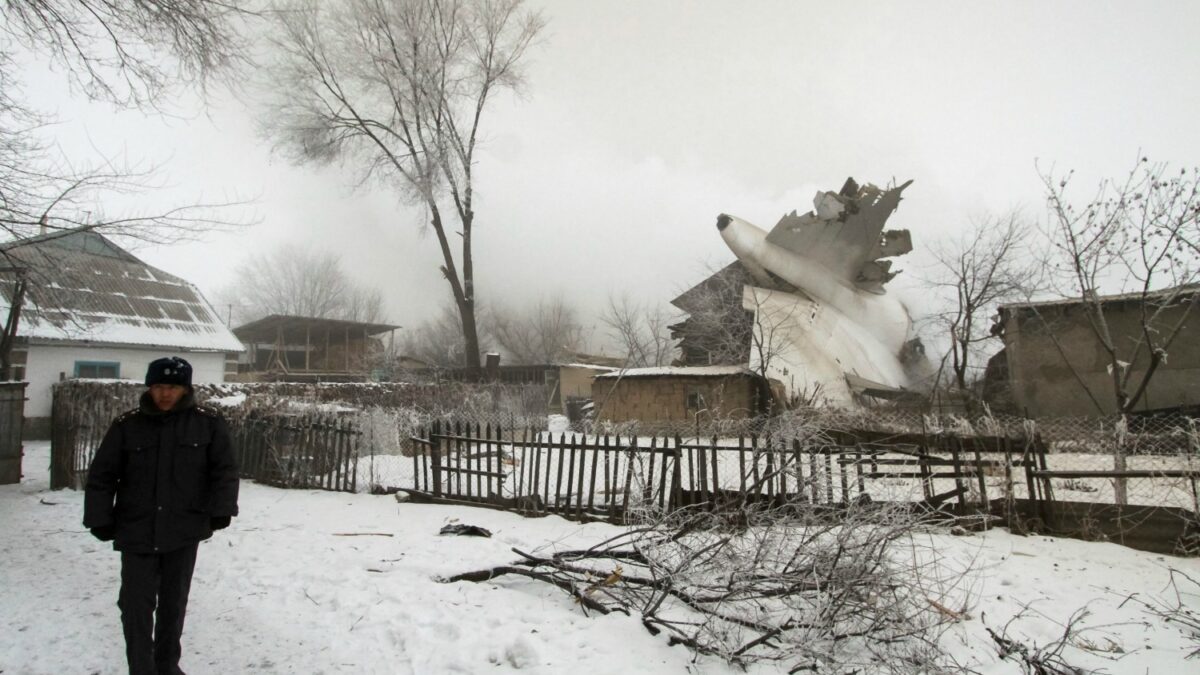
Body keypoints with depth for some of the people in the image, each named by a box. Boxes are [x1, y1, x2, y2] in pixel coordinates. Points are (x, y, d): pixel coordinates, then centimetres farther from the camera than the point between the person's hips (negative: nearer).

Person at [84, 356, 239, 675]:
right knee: (137, 604, 1)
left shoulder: (208, 423, -3)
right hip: (137, 531, 0)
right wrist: (100, 519, -3)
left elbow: (225, 470, 0)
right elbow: (101, 476, 2)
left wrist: (220, 511, -7)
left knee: (174, 602, 15)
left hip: (184, 532, 1)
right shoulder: (127, 425, -2)